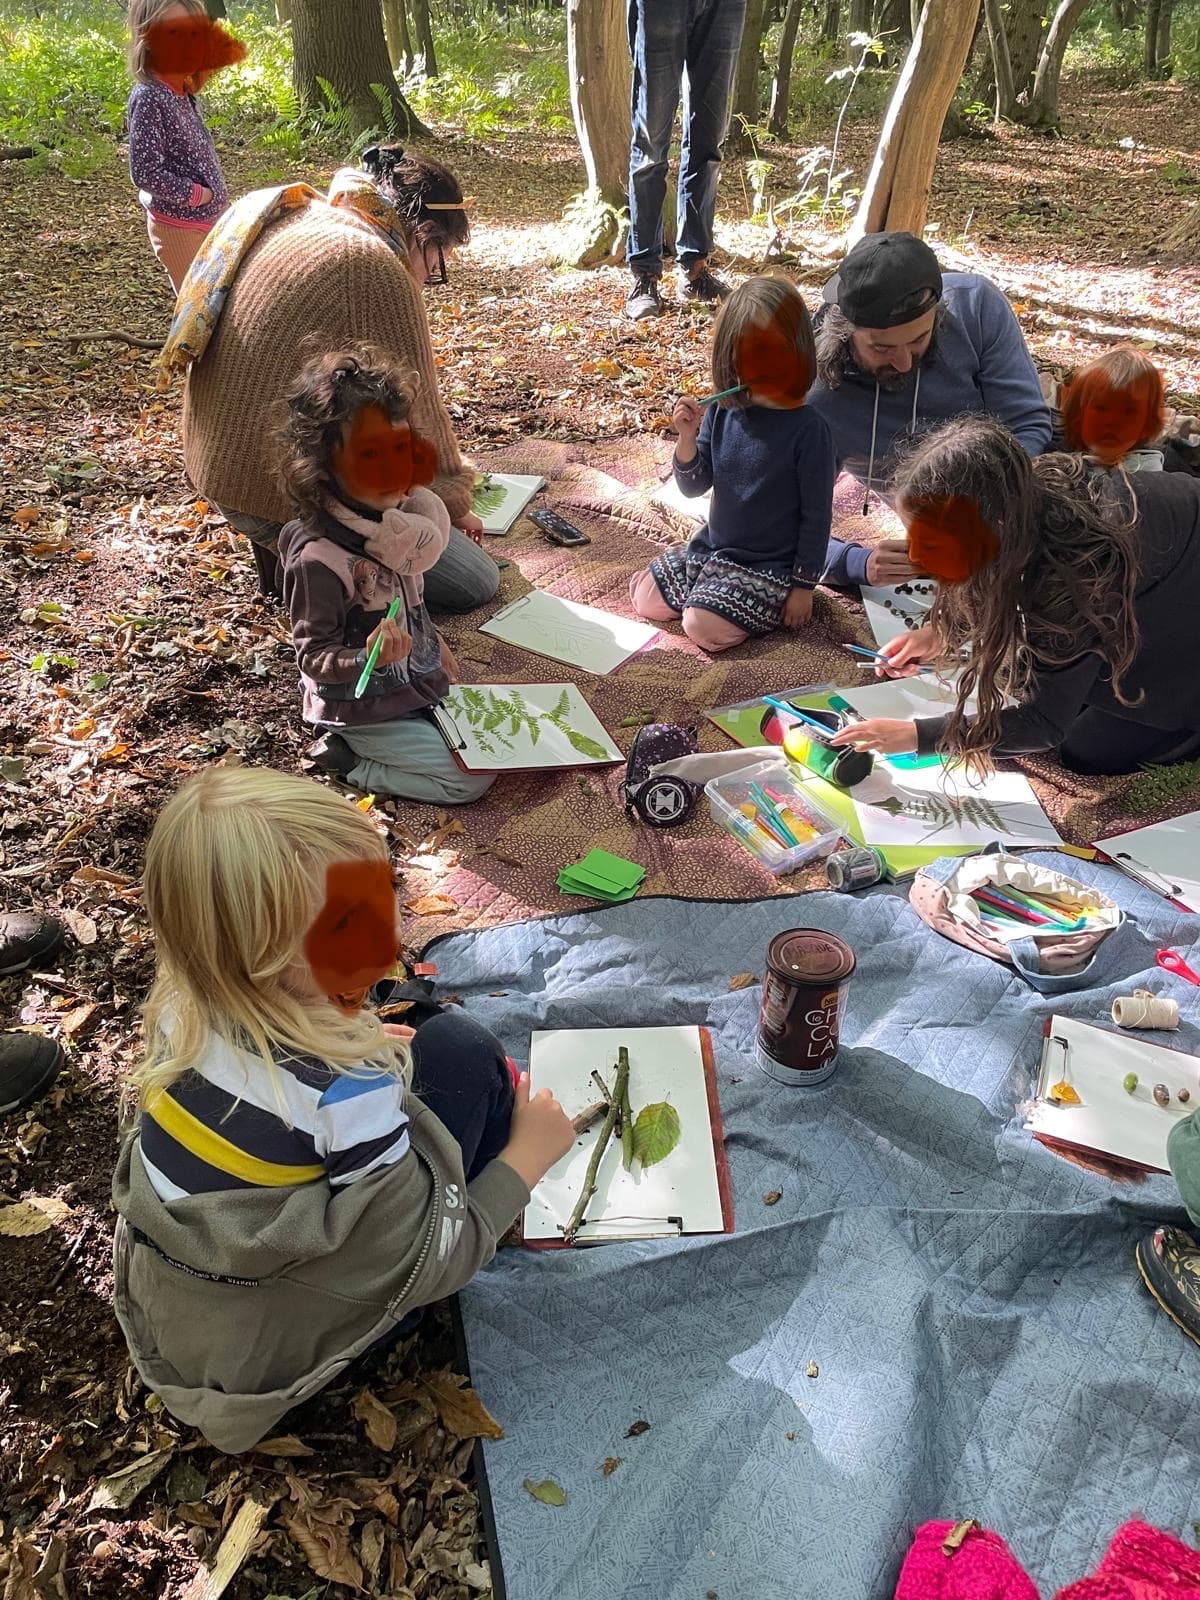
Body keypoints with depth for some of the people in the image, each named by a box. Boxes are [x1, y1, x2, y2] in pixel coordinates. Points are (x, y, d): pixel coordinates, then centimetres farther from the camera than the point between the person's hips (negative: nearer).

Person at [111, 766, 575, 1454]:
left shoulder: (186, 1011, -13)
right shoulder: (347, 1095, -33)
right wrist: (528, 1154, -7)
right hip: (275, 1361, -6)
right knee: (459, 1051, -10)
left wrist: (362, 1052, 5)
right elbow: (425, 1270, -18)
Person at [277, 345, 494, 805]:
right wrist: (370, 657, -39)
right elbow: (314, 655, -22)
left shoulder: (388, 517, -5)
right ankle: (348, 759, 4)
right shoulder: (317, 556, -29)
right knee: (473, 778, -8)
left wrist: (432, 646, 16)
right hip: (366, 710, -8)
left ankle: (353, 748, 16)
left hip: (419, 684, 8)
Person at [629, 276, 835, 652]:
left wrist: (804, 586, -12)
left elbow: (817, 514, -13)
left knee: (703, 627, -23)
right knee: (645, 599, 6)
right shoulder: (721, 412, -4)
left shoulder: (808, 429, -17)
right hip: (712, 546, 6)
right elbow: (694, 487, 2)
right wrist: (687, 438, -17)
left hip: (769, 565, -6)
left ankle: (770, 610, 3)